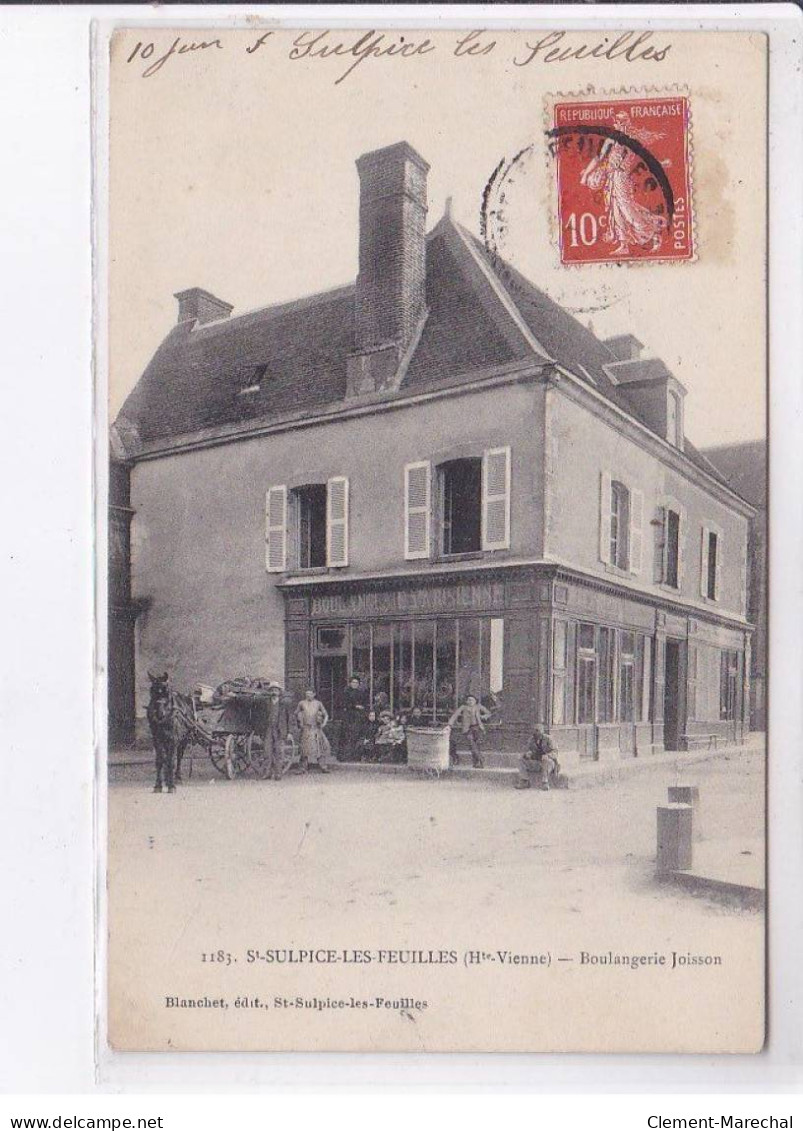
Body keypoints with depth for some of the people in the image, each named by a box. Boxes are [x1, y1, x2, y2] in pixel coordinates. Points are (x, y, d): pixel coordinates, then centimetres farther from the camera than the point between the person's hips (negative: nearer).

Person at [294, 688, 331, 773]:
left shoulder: (318, 703, 7)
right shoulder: (302, 703, 5)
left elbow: (326, 714, 13)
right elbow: (296, 714, 15)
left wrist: (324, 723, 0)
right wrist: (299, 724, 7)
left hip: (316, 728, 2)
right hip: (306, 729, -1)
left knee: (321, 747, -2)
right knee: (305, 749, -6)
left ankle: (323, 767, 5)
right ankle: (303, 768, -2)